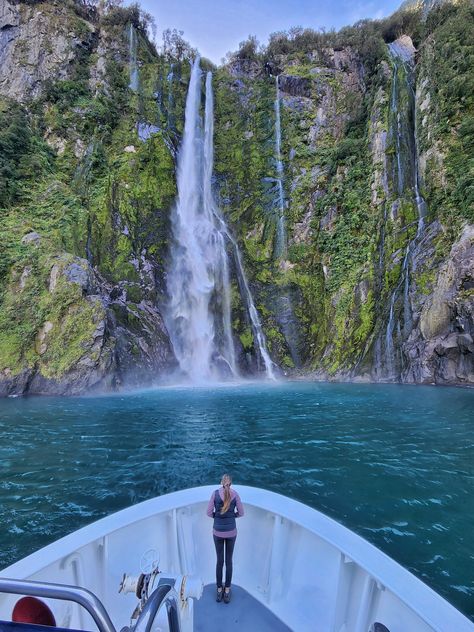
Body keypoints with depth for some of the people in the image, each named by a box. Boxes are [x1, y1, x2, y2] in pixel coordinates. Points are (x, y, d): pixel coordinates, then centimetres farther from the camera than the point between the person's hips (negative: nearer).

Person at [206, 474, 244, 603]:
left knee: (219, 561, 15)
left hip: (218, 532, 0)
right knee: (229, 561, 14)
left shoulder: (215, 493, -11)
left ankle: (219, 590, 26)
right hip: (231, 532, 0)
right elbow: (240, 513, -1)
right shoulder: (235, 494, -9)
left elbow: (209, 513, -7)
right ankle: (227, 590, 22)